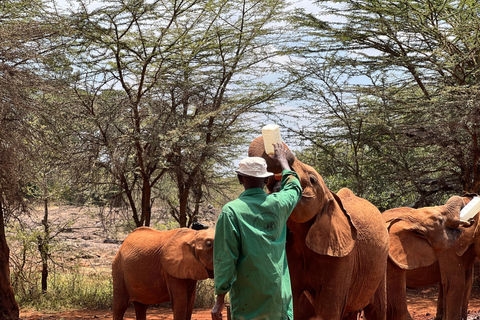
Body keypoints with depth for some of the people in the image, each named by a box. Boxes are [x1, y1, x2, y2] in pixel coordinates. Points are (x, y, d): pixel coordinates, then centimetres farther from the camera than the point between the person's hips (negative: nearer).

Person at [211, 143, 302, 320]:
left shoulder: (231, 210, -8)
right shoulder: (278, 204, 4)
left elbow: (225, 257, -10)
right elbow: (294, 187, 29)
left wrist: (220, 298, -5)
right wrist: (282, 160, 45)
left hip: (248, 299, -3)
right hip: (280, 295, 3)